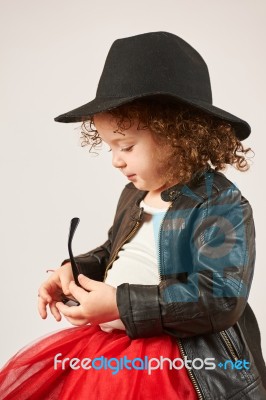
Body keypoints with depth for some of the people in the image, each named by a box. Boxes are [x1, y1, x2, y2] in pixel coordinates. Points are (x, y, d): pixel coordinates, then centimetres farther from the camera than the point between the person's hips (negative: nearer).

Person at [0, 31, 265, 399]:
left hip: (189, 363, -8)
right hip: (113, 341, 8)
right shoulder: (134, 195, 6)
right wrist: (75, 269, 2)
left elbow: (222, 297, -25)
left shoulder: (222, 207, -18)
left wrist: (122, 305, -25)